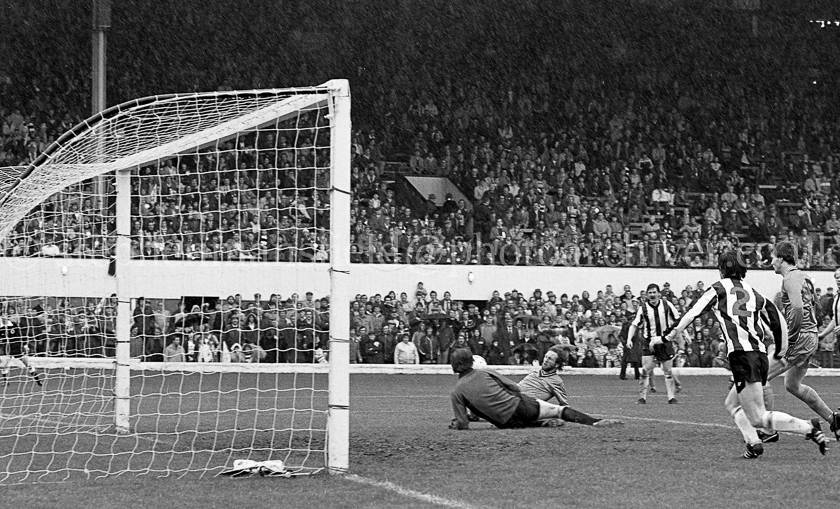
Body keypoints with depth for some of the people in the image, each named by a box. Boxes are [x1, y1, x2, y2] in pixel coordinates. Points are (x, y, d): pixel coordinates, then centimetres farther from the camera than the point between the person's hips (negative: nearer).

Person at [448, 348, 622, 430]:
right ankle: (595, 422, 0)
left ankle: (544, 422, 7)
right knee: (559, 410, 10)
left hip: (505, 422, 0)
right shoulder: (485, 373, 2)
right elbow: (514, 388, 7)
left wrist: (457, 423, 19)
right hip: (519, 406, 0)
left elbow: (463, 425, -3)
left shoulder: (457, 392, -1)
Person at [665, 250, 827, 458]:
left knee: (759, 418, -8)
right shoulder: (754, 293, 20)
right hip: (760, 354, 7)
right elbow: (778, 321, 19)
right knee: (732, 404, 24)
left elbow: (692, 314, 2)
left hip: (741, 354, -7)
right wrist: (779, 351, 32)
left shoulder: (719, 289, 7)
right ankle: (753, 442, 3)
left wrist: (669, 335, 11)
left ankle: (808, 428, -23)